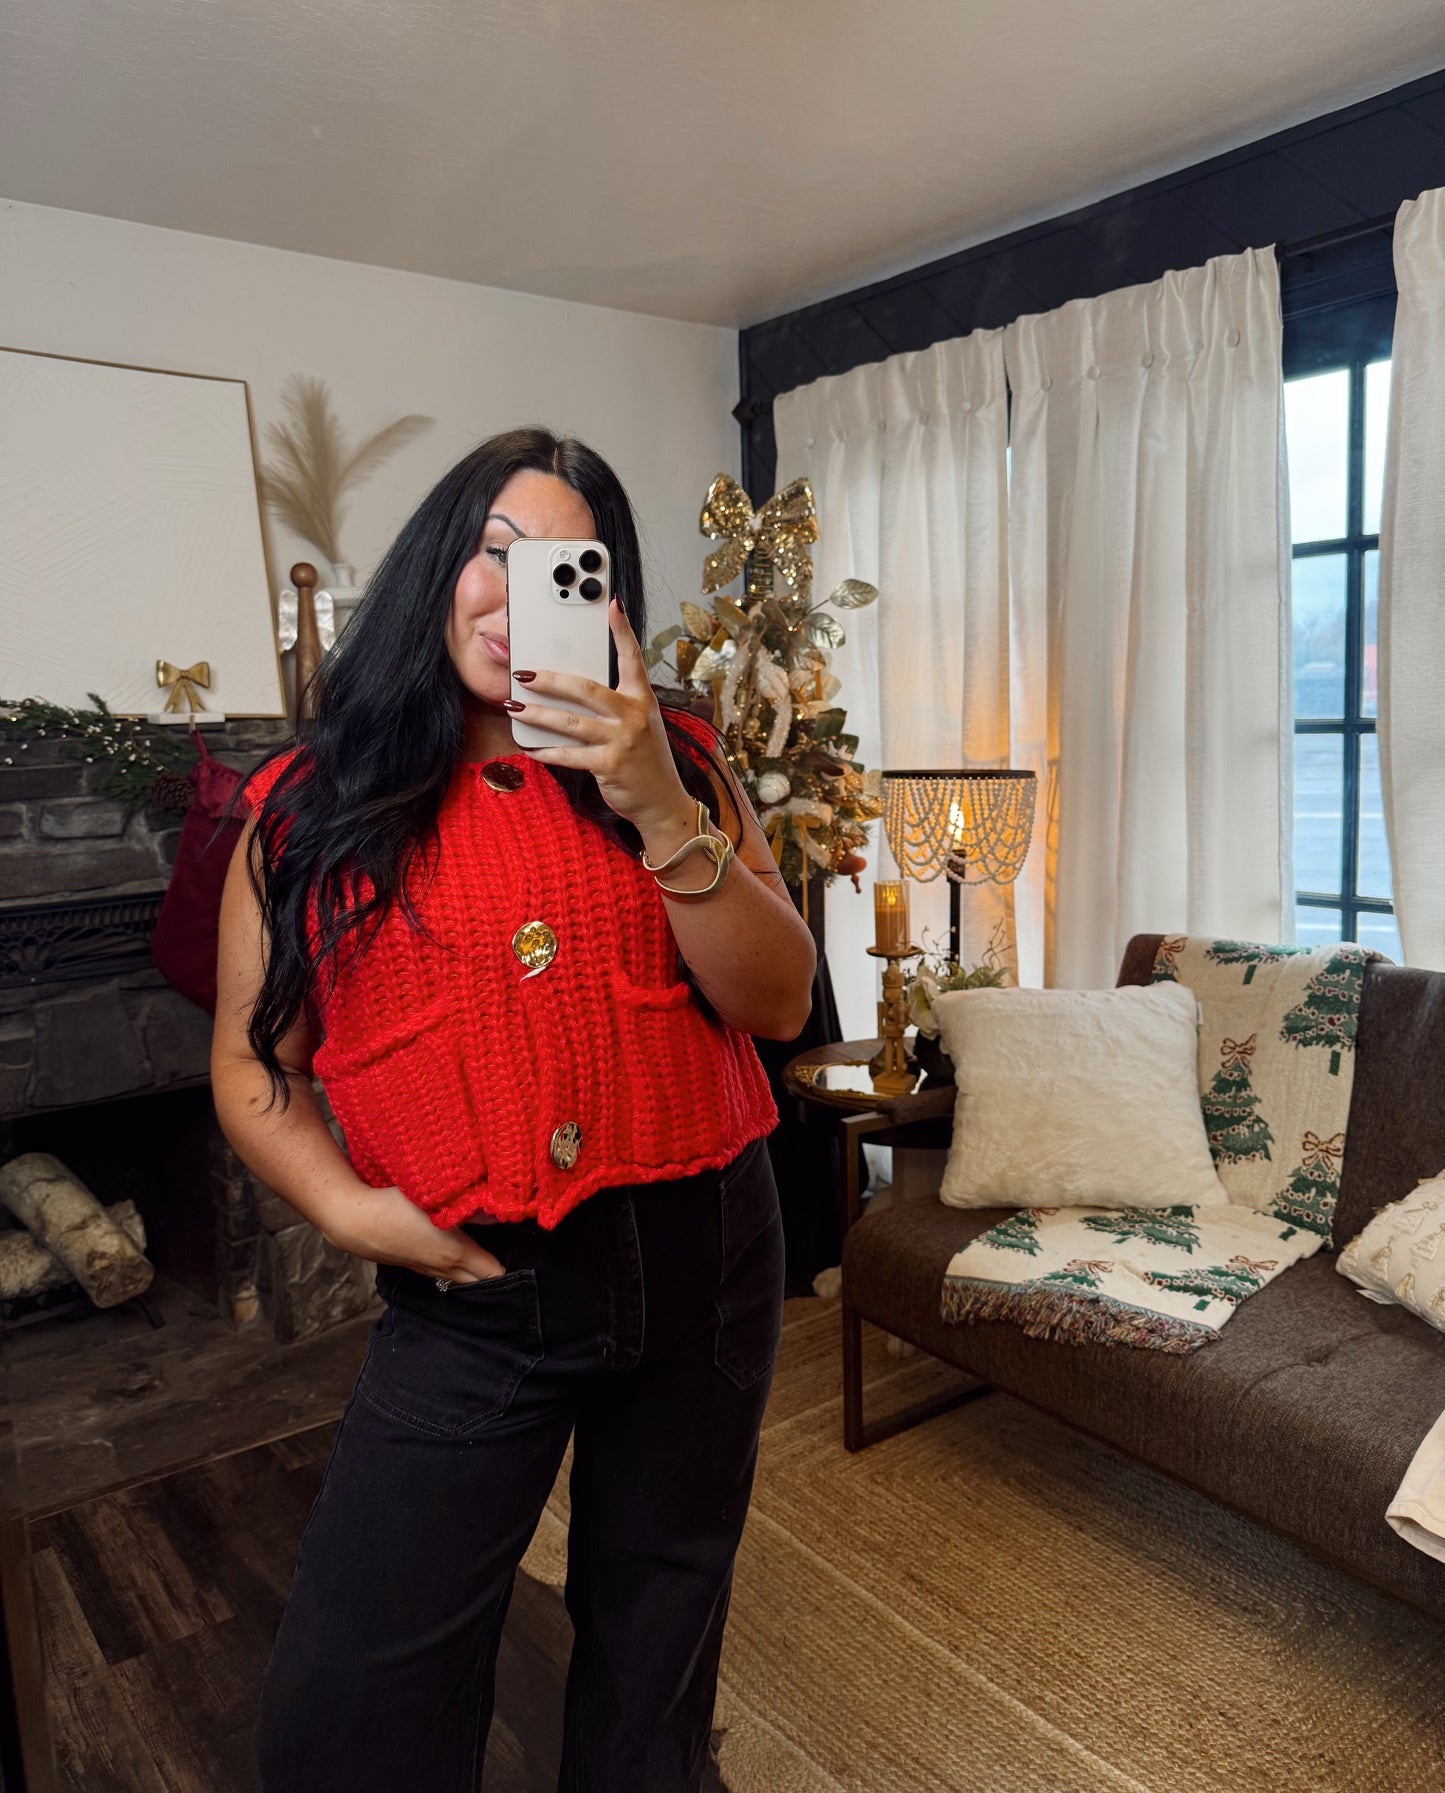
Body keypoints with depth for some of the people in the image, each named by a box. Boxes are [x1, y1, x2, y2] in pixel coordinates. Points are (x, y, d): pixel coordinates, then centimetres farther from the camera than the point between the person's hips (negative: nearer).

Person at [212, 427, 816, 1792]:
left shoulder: (677, 766, 1)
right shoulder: (314, 809, -1)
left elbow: (778, 1005, -9)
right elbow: (252, 1069, 3)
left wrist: (660, 809, -21)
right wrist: (346, 1204, -14)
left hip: (701, 1263, 2)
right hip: (470, 1293, -1)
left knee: (655, 1650, 21)